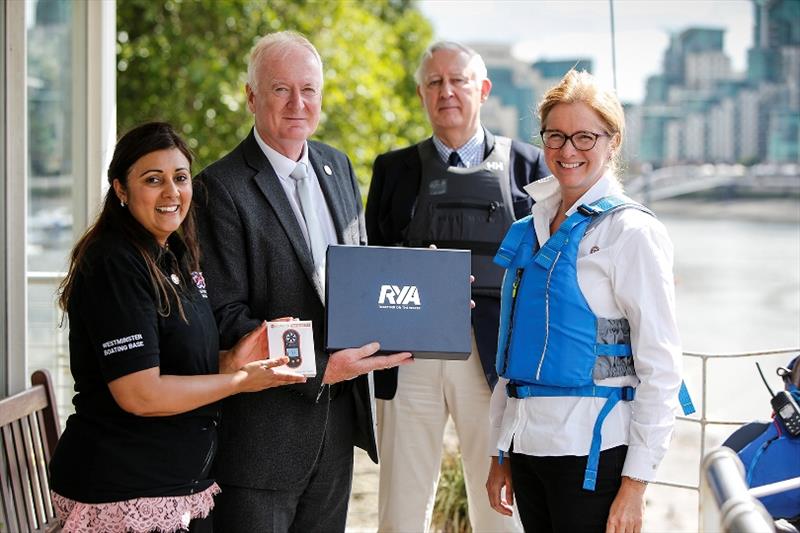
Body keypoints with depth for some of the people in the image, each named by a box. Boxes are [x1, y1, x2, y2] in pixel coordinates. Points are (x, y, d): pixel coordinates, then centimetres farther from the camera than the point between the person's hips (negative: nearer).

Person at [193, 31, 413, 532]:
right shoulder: (222, 187, -12)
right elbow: (225, 317, -16)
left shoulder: (337, 166, 11)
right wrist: (317, 368, -24)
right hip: (264, 427, -7)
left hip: (338, 412, 7)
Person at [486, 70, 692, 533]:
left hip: (593, 452, -6)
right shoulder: (531, 229, 12)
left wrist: (636, 484, -14)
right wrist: (501, 455, 15)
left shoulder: (631, 231, -7)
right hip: (527, 443, 6)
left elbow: (660, 364, -10)